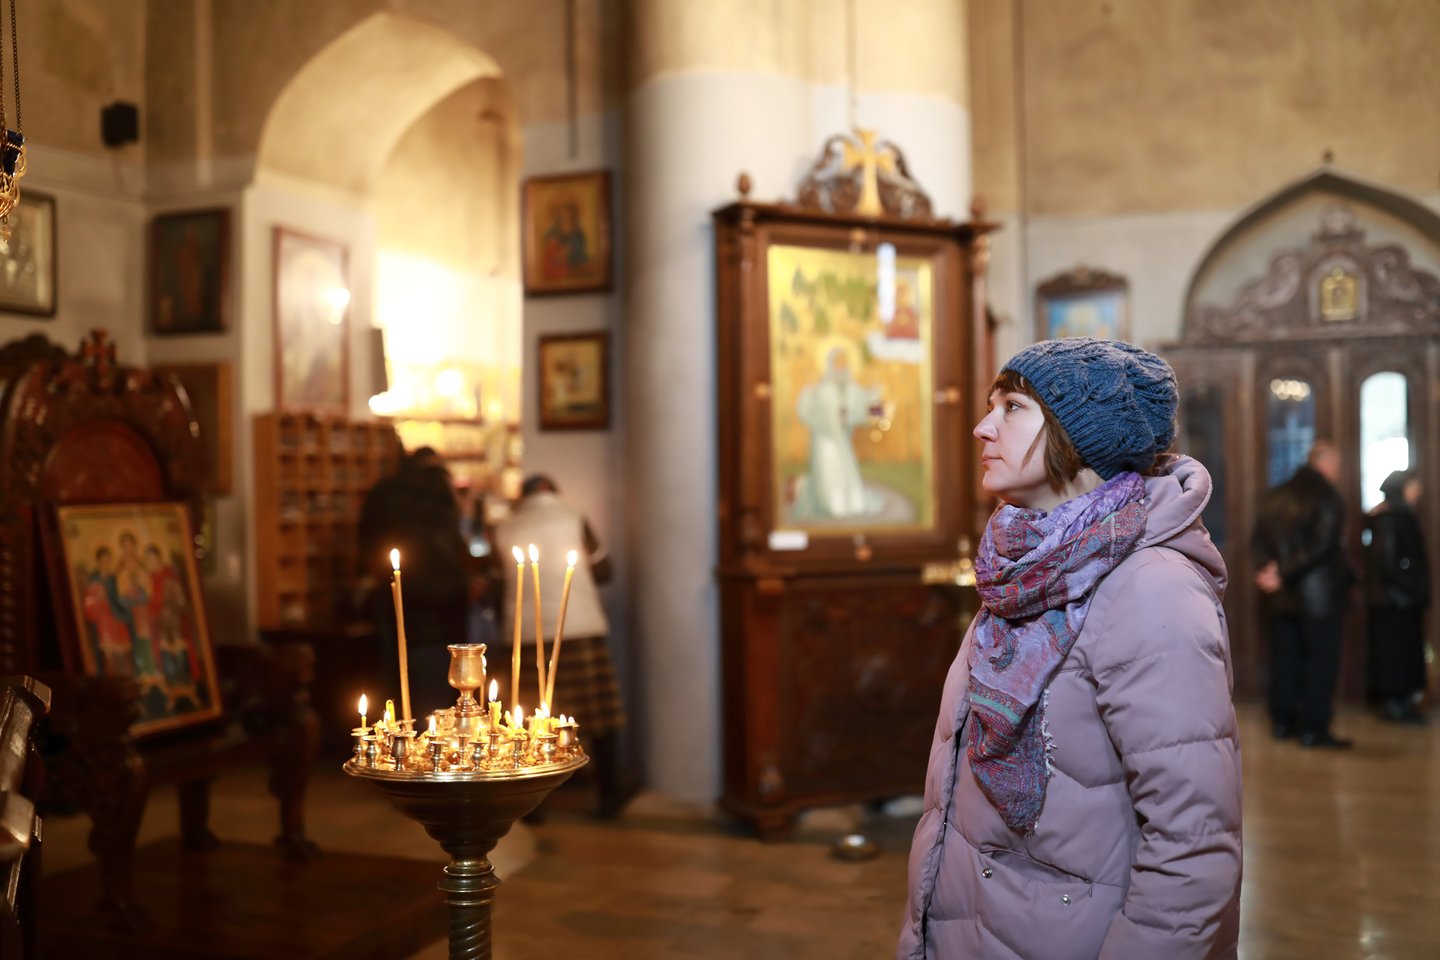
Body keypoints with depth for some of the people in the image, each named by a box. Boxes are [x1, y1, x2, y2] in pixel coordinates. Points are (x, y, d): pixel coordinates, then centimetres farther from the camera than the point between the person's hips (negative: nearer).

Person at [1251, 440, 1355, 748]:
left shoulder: (1275, 496, 9)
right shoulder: (1327, 497, -12)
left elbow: (1259, 541, 5)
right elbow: (1321, 546, -20)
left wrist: (1272, 569, -7)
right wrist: (1284, 575, -18)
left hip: (1281, 595, 6)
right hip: (1320, 595, -6)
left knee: (1285, 656, 12)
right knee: (1321, 660, 1)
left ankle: (1282, 721, 17)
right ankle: (1314, 728, 1)